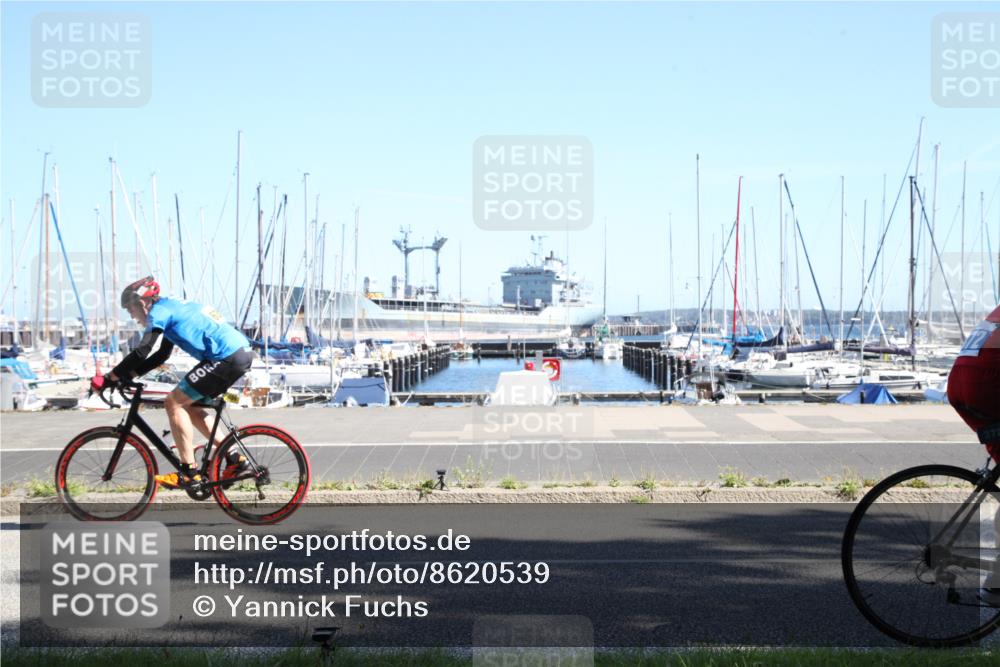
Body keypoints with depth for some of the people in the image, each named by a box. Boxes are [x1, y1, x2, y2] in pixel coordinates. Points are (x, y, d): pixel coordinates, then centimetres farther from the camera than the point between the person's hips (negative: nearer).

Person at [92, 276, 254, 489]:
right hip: (242, 352, 10)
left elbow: (141, 352, -15)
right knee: (189, 406, 18)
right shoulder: (172, 308, 23)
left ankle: (190, 474, -5)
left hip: (227, 358, -10)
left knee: (174, 403, -5)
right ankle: (234, 458, 17)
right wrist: (126, 375, 21)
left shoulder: (160, 311, -5)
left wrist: (110, 378, -8)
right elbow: (161, 355, 28)